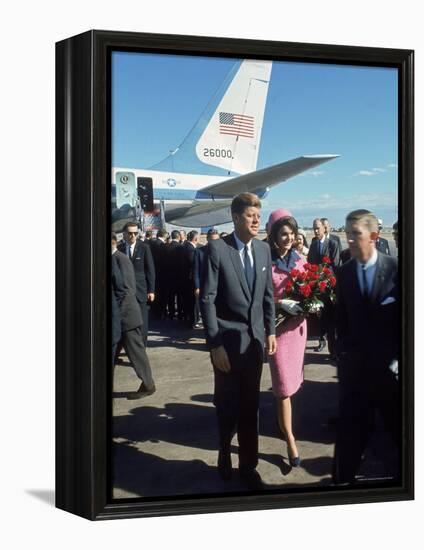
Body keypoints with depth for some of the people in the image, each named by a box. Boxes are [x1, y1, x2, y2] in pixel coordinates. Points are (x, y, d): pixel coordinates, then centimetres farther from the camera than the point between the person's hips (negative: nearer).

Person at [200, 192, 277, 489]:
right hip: (227, 339, -3)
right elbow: (207, 299, -12)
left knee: (250, 406, 10)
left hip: (255, 338, 4)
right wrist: (215, 344, -14)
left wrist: (271, 330, 6)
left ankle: (248, 465, 23)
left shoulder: (264, 249, 3)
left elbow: (268, 294, 11)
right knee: (227, 405, 11)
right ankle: (225, 454, 37)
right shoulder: (217, 249, -11)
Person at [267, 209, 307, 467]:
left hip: (298, 324, 5)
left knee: (292, 379, 18)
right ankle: (290, 440, 4)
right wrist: (282, 304, -23)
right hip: (277, 325, -5)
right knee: (284, 384, -3)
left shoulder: (300, 259, 3)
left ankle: (283, 420, 39)